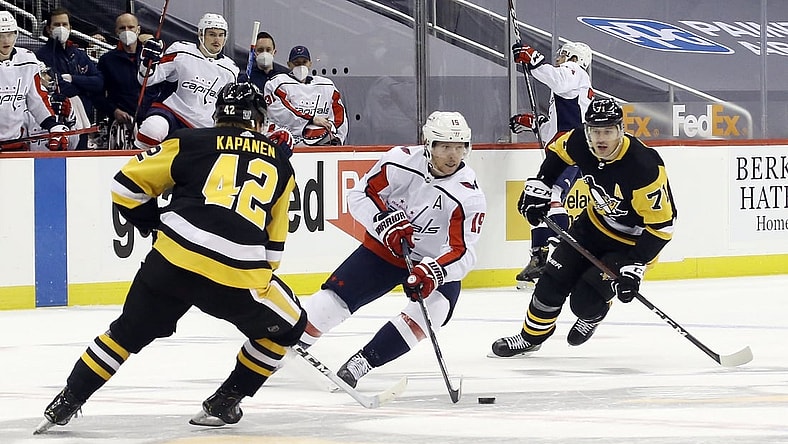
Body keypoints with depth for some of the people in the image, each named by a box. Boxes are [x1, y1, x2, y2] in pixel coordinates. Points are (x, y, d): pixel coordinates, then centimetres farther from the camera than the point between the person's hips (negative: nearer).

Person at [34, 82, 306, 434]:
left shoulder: (191, 143, 15)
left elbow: (127, 186, 14)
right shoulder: (280, 160, 20)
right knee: (287, 326, 23)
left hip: (174, 258, 1)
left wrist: (154, 222, 29)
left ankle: (65, 404, 20)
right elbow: (275, 239, 25)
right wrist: (261, 278, 37)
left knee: (129, 331, 20)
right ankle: (223, 404, 22)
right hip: (239, 271, -1)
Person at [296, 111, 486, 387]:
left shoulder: (470, 196, -21)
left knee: (436, 306, -28)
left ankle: (362, 362, -23)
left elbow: (463, 252, -23)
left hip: (435, 263, -1)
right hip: (383, 249, 1)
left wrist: (433, 273, -40)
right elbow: (360, 195, -8)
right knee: (334, 298, -11)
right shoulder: (401, 162, -18)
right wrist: (387, 223, -24)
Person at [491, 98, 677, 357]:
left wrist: (635, 266, -33)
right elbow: (556, 152, 8)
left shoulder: (644, 167, -36)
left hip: (636, 239, -6)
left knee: (585, 301, -13)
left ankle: (593, 316, 24)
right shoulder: (580, 143, -19)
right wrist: (539, 188, 2)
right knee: (554, 280, 2)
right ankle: (531, 336, 24)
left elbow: (661, 224, -30)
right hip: (598, 222, 6)